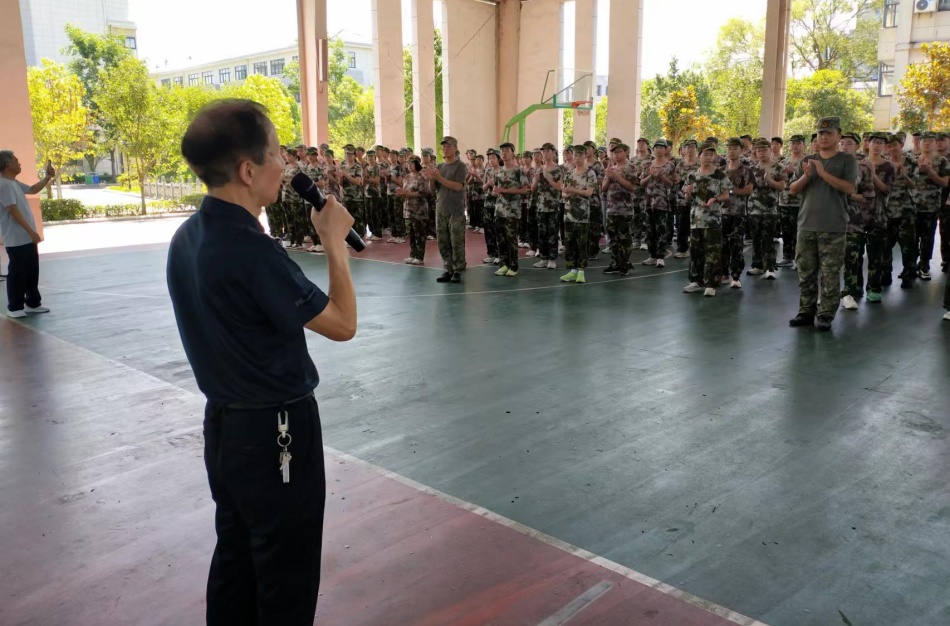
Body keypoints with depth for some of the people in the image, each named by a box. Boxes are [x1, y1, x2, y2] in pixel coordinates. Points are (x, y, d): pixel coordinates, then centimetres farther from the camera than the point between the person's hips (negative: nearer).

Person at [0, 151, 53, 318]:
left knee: (32, 271, 15)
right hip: (16, 240, -10)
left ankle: (33, 303, 24)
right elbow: (14, 210, -22)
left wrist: (48, 177, 15)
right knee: (17, 273, -2)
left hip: (26, 238, 10)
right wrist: (31, 231, -22)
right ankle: (15, 307, 7)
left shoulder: (14, 183, 13)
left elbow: (33, 190, 30)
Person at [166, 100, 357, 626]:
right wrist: (334, 241, -11)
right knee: (287, 571, 10)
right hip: (273, 428, -8)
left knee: (235, 554, 23)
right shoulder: (252, 250, -26)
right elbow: (342, 324, -18)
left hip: (223, 421, 9)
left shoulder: (187, 237, 1)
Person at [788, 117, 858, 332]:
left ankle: (826, 315, 4)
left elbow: (849, 188, -11)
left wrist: (823, 173, -17)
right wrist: (806, 175, -11)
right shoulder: (807, 161, 14)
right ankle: (806, 312, 16)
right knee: (806, 272, 7)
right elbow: (794, 189, 8)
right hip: (806, 225, 4)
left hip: (833, 228, -4)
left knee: (830, 274, -2)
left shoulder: (847, 160, 3)